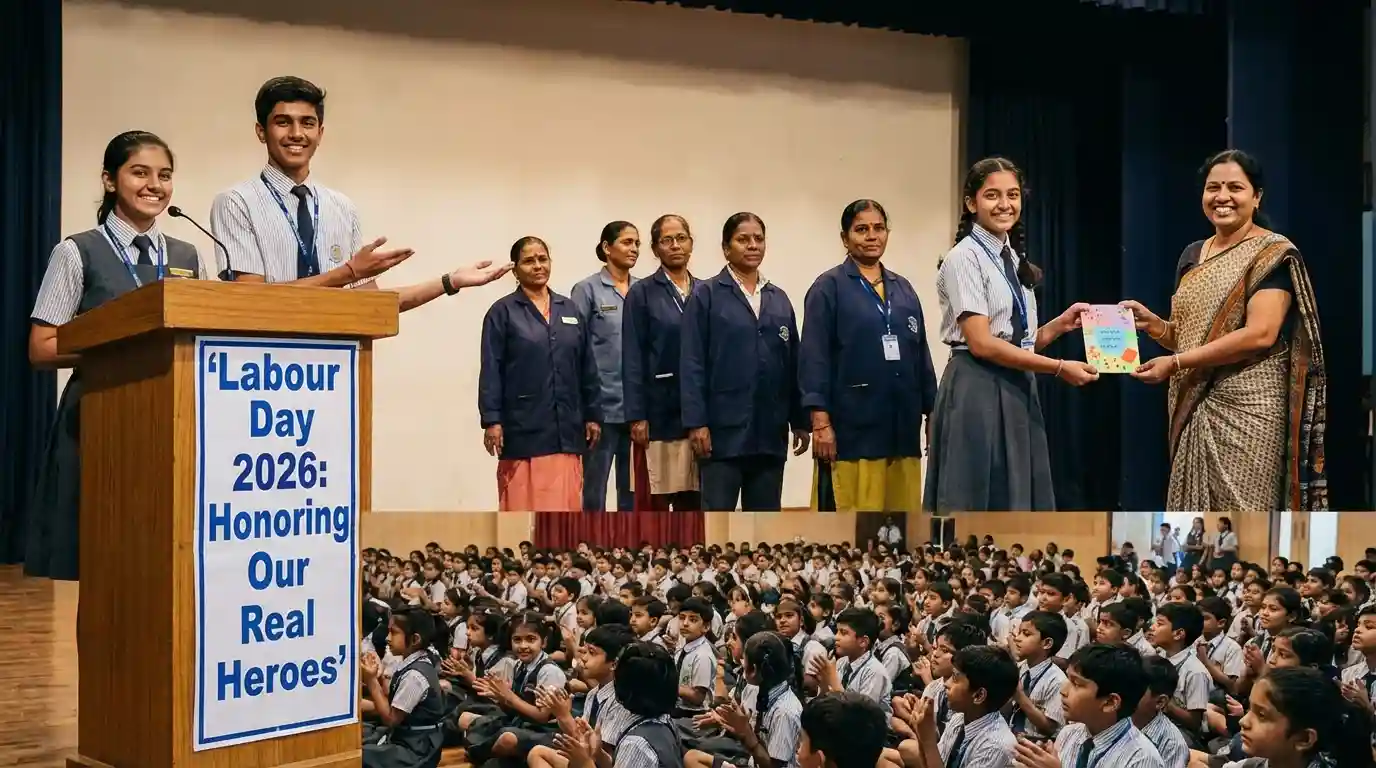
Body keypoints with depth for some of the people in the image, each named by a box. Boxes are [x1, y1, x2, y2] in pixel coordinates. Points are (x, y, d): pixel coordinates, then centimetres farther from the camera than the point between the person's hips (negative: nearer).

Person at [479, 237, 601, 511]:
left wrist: (592, 414, 11)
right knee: (523, 507, -3)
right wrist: (492, 420, -12)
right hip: (523, 427, -4)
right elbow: (491, 371, -5)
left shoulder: (569, 310, 13)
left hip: (566, 427, 4)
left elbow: (587, 369, 15)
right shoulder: (503, 312, 0)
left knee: (566, 506, 5)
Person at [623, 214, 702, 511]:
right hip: (659, 411, -3)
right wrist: (637, 416, -11)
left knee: (692, 500, 8)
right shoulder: (641, 293, 0)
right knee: (655, 503, 1)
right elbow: (633, 360, -4)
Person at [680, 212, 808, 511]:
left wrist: (801, 421, 9)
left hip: (770, 432, 5)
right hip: (723, 430, -4)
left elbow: (793, 365, 13)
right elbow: (692, 364, -5)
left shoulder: (779, 299, 14)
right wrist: (696, 422, -13)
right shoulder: (706, 295, 1)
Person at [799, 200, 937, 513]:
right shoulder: (828, 287, 0)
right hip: (853, 425, -5)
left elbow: (921, 355, 17)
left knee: (901, 523, 6)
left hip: (901, 423, 5)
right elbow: (814, 358, -7)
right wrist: (820, 420, -14)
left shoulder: (903, 288, 16)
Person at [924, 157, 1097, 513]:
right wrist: (1060, 368, -16)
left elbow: (1019, 340, 15)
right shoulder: (964, 258, -9)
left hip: (1017, 392, 8)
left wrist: (1061, 324, -1)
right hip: (978, 393, -8)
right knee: (978, 505, -5)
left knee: (1016, 502, 7)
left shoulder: (1015, 260, 15)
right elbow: (981, 343, -17)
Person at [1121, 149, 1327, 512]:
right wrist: (1151, 323, -1)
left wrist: (1175, 363, -18)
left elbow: (1260, 334, -18)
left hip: (1247, 408, -7)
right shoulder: (1192, 255, 15)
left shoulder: (1274, 254, -7)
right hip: (1194, 410, 7)